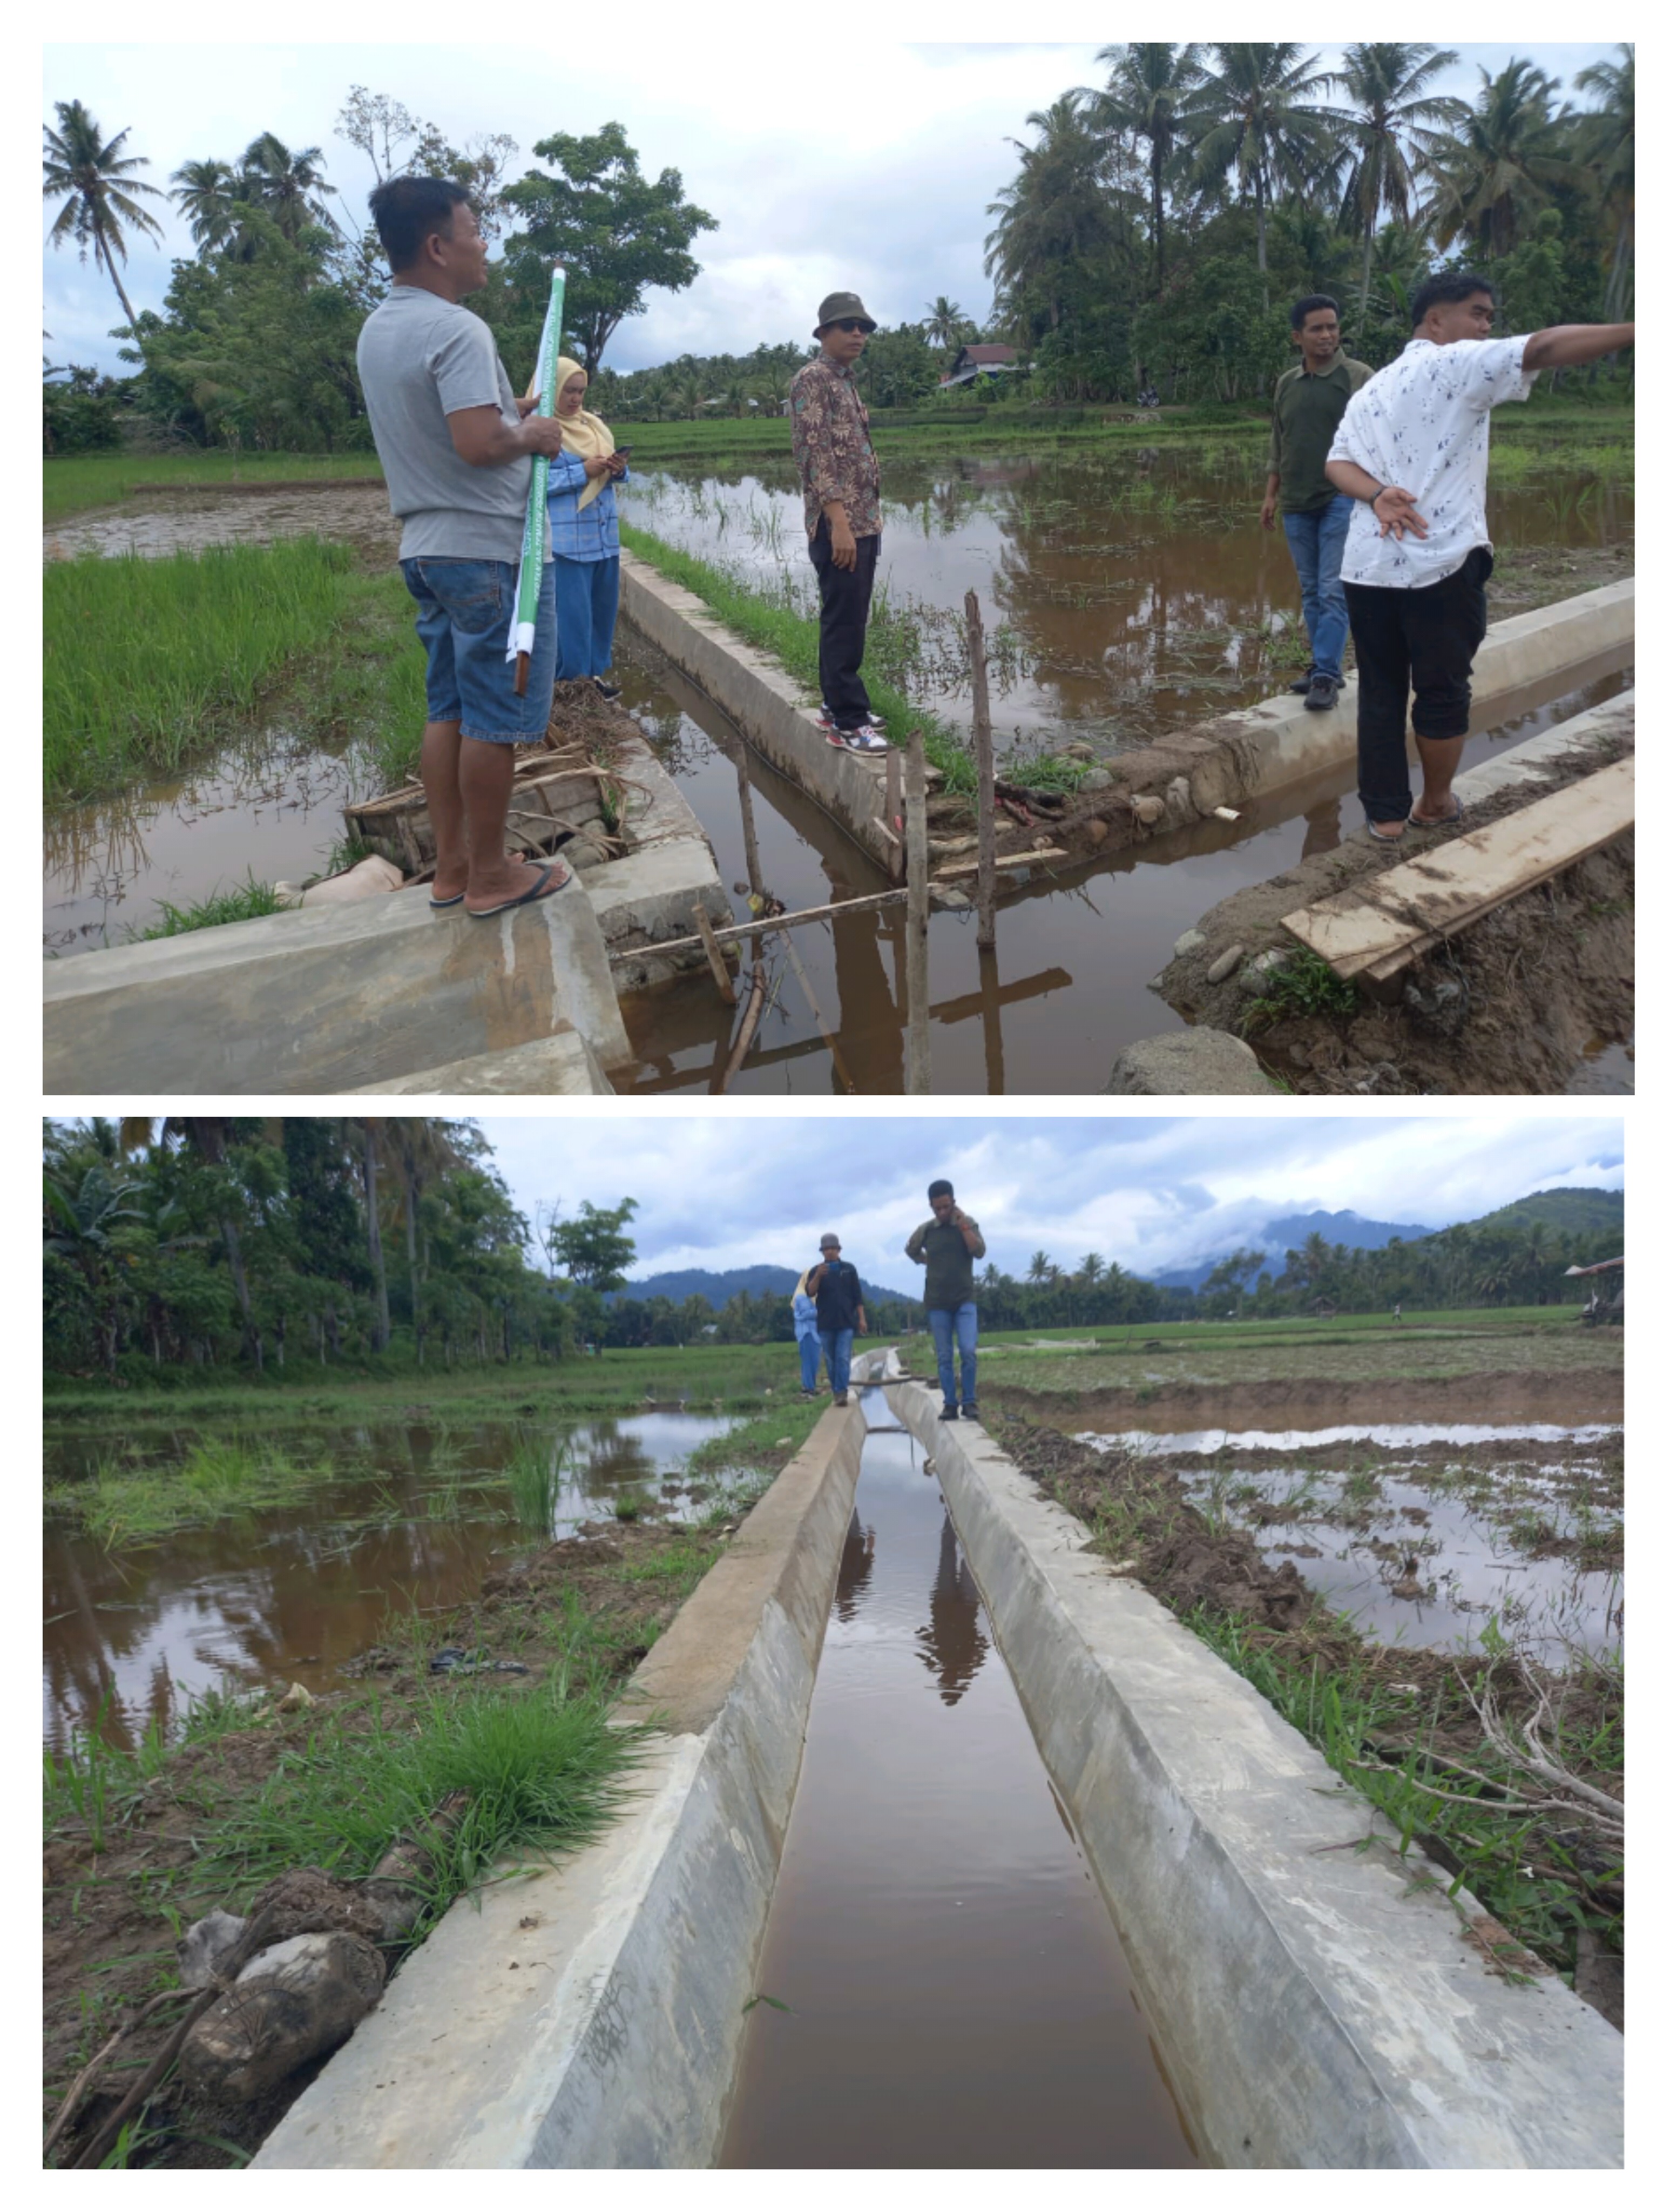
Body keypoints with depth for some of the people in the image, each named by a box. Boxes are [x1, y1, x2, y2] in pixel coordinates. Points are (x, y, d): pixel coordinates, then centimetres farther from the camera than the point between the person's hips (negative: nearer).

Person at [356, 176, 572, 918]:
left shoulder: (377, 330, 13)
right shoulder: (456, 330, -16)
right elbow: (478, 445, -26)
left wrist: (510, 409, 16)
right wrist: (532, 435, -7)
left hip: (426, 546, 9)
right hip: (490, 550, -9)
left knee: (448, 710, 12)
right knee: (496, 718, -2)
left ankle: (452, 867, 18)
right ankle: (491, 876, 6)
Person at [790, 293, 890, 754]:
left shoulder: (847, 381, 19)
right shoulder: (813, 379, -8)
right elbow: (815, 453, -17)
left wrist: (868, 521, 18)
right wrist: (839, 523, -24)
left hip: (863, 522, 9)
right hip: (837, 525, -9)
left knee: (850, 620, 14)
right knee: (844, 623, -8)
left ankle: (837, 705, 23)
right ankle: (848, 722, -4)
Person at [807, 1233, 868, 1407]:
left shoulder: (849, 1269, 7)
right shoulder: (816, 1271, 7)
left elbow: (858, 1296, 7)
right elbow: (810, 1293, -8)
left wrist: (862, 1318, 1)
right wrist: (818, 1276, -24)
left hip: (846, 1322, -1)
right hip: (825, 1323, 1)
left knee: (843, 1358, -11)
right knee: (831, 1360, 5)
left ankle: (842, 1393, -17)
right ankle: (837, 1392, 13)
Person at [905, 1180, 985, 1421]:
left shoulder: (968, 1223, 0)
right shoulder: (926, 1230, 3)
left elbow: (979, 1252, -14)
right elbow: (911, 1250, 22)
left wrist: (962, 1225, -17)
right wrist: (927, 1262, 9)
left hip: (965, 1300, -1)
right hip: (937, 1303, 2)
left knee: (969, 1351, -14)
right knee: (944, 1357, 3)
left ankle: (969, 1402, -3)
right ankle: (950, 1405, 8)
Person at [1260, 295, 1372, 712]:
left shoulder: (1359, 377, -3)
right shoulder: (1286, 383, 12)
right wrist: (1271, 495, 16)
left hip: (1342, 500, -5)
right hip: (1297, 504, 5)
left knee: (1333, 591, -10)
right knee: (1311, 592, 9)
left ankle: (1326, 677, -10)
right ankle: (1323, 668, 17)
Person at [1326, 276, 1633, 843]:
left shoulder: (1371, 389, 19)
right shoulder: (1458, 364, -2)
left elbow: (1338, 462, 6)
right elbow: (1545, 348, -16)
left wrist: (1379, 495, -11)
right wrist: (1634, 332, -21)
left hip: (1367, 563, 6)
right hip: (1440, 562, -6)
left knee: (1379, 692, 10)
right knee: (1443, 691, 9)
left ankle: (1385, 815, 13)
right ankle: (1435, 805, 22)